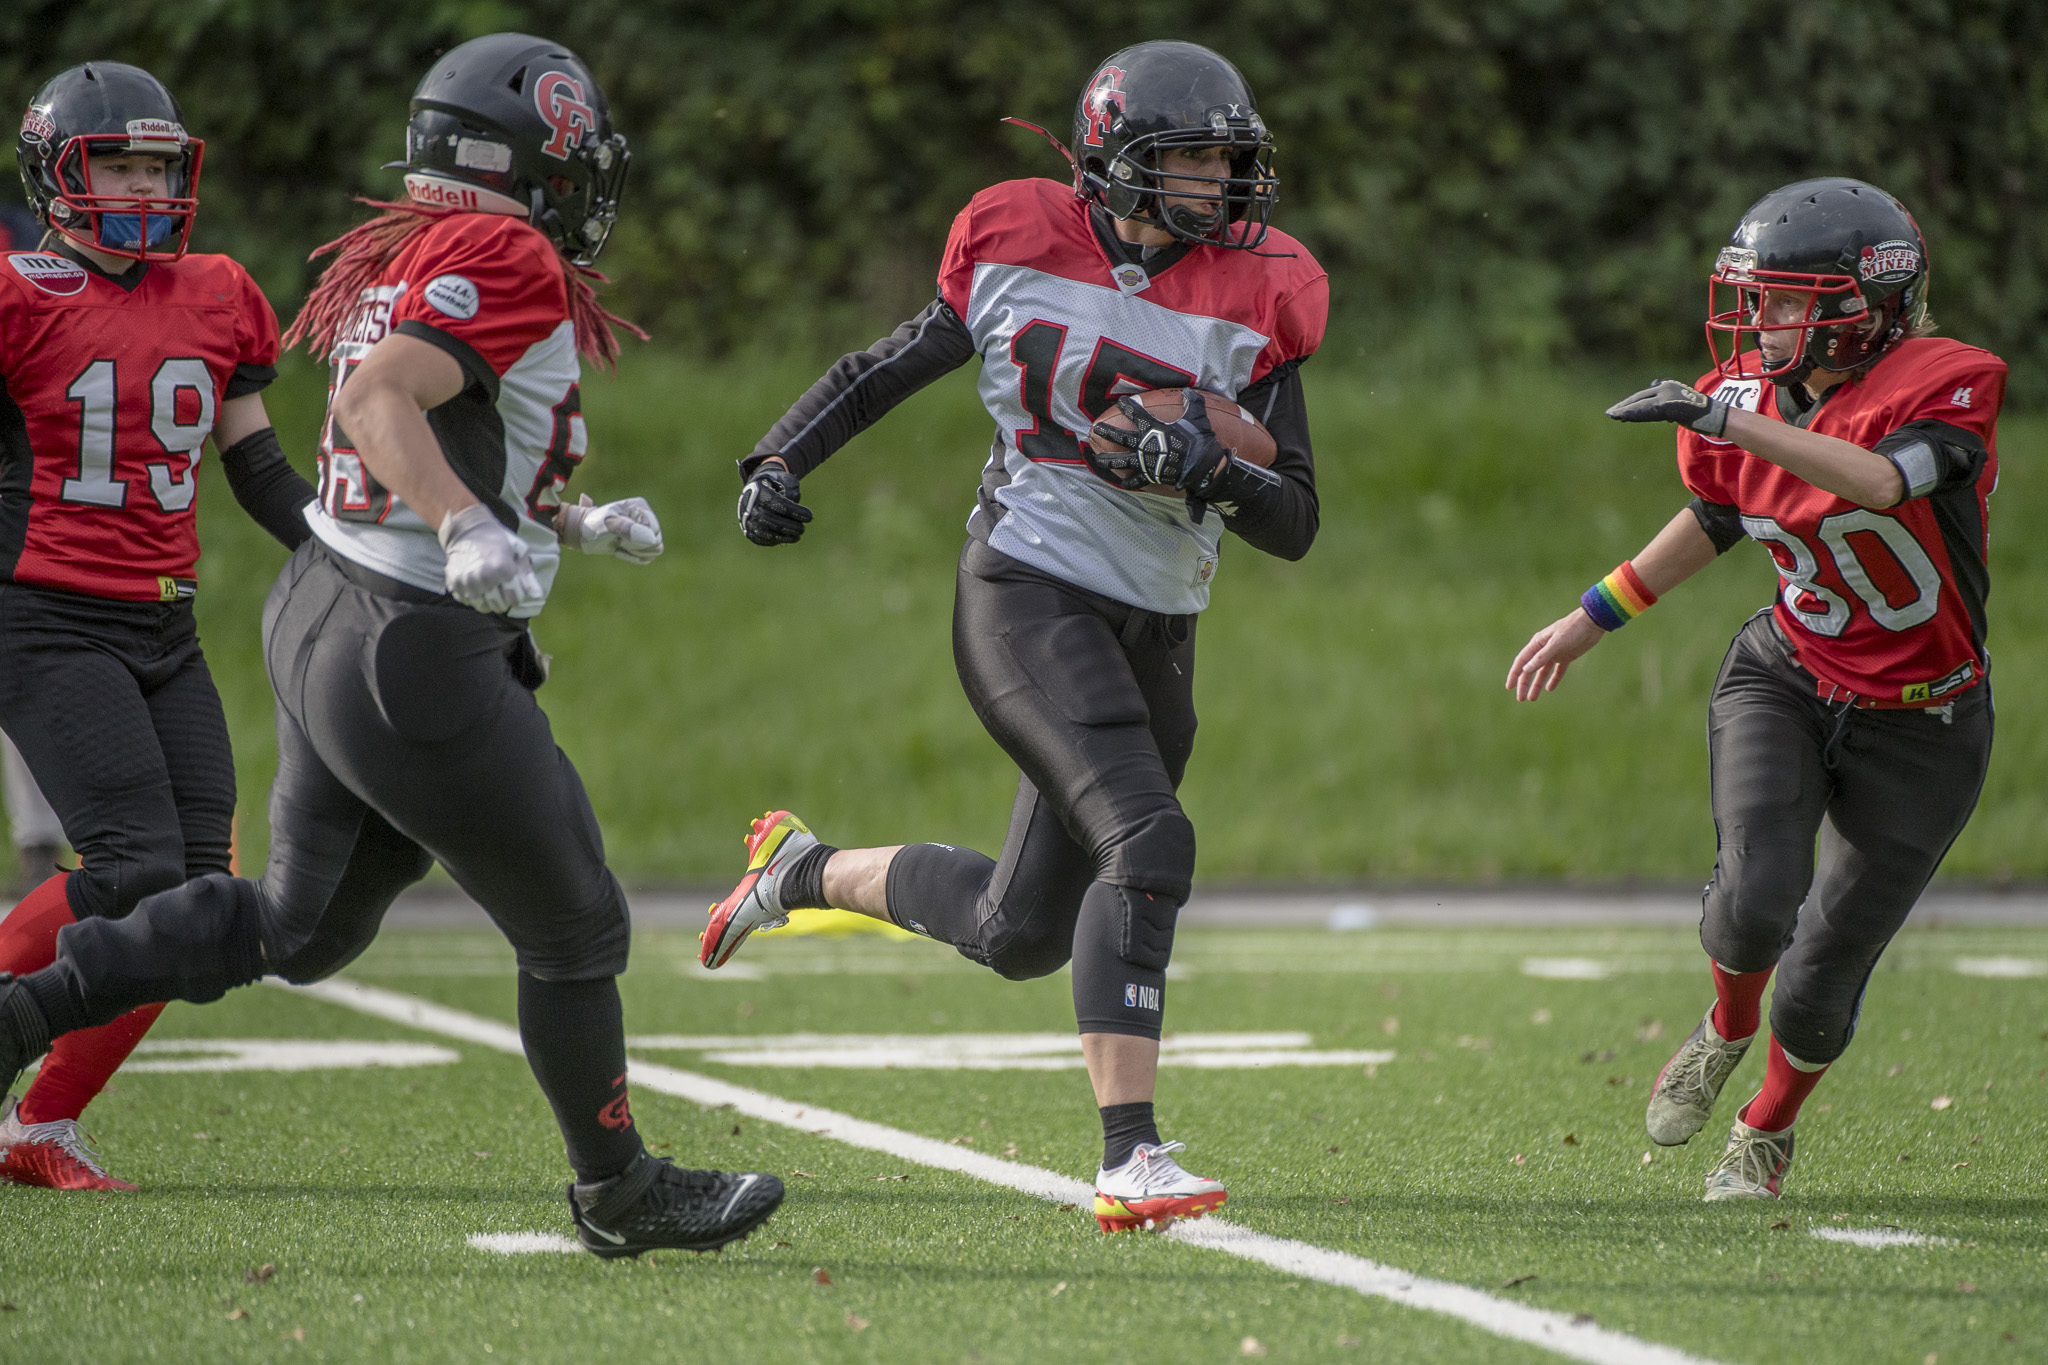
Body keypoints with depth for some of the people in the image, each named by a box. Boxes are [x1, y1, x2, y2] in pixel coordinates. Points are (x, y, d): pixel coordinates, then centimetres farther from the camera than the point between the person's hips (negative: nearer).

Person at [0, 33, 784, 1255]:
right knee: (576, 933, 8)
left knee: (298, 930, 20)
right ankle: (621, 1193, 24)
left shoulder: (399, 260, 13)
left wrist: (572, 526, 22)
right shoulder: (509, 262, -15)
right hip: (419, 664, -9)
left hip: (322, 615, 9)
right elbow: (376, 402, -29)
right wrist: (473, 530, -40)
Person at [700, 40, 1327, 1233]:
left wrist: (1207, 466, -20)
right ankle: (1131, 1159, -27)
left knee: (1018, 934, 11)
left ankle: (807, 871, 38)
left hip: (1152, 638, 5)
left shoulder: (1254, 299, 0)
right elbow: (886, 371, 12)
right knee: (1147, 843, -25)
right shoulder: (1020, 251, -2)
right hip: (1029, 597, -5)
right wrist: (781, 460, -2)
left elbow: (1296, 524, -1)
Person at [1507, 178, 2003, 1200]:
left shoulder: (1944, 387, -22)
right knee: (1755, 904, -23)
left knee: (1819, 986, 1)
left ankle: (1767, 1128, 35)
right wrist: (1590, 620, 18)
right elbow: (1715, 519, 15)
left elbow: (1882, 483, -43)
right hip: (1785, 680, 3)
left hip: (1917, 726, -3)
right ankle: (1727, 1030, 13)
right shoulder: (1747, 400, -5)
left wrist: (1736, 421, -49)